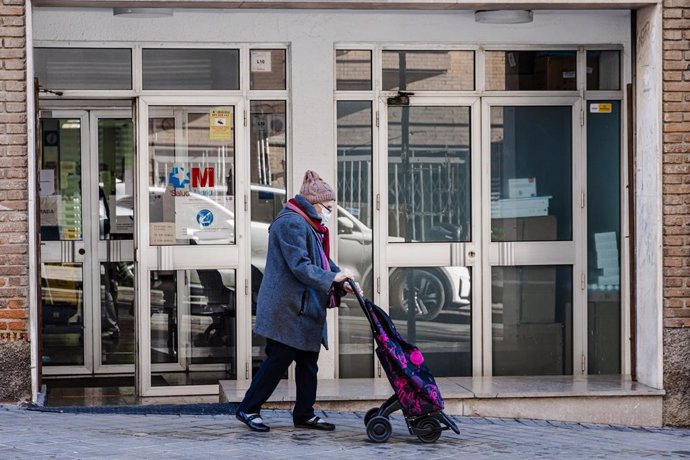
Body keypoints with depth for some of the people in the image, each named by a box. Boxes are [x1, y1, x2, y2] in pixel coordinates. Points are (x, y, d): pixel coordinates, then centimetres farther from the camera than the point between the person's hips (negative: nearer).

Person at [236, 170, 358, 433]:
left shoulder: (309, 225, 18)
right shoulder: (291, 223, -16)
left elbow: (322, 261, 18)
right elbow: (300, 266, -22)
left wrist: (342, 282, 2)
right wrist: (332, 278, -20)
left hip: (306, 309, 10)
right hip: (287, 309, -10)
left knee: (308, 361, 10)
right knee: (279, 359, -5)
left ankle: (304, 414, 16)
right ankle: (248, 409, 5)